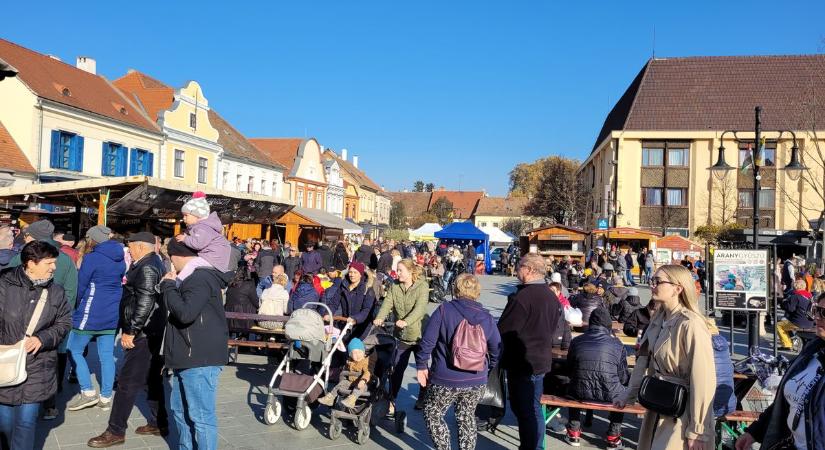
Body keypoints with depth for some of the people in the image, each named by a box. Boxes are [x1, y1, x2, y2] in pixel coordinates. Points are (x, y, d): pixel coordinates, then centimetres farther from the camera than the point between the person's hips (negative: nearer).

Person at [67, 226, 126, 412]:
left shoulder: (91, 258, -12)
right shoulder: (120, 260, 9)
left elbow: (80, 286, -7)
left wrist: (77, 306, 9)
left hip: (91, 314, -7)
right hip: (113, 314, 7)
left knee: (73, 351, 7)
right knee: (107, 356, 8)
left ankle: (88, 392, 3)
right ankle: (106, 397, 10)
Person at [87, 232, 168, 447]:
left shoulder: (147, 267, -16)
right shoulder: (153, 263, 16)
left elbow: (145, 303, -25)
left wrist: (130, 331, -20)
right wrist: (130, 329, 21)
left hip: (143, 334, -11)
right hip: (150, 333, 11)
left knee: (127, 383, -4)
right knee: (152, 378, 16)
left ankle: (115, 431, 4)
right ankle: (159, 423, 24)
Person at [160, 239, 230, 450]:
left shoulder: (201, 278, -17)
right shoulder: (192, 277, 18)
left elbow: (185, 313, -26)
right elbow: (180, 310, 24)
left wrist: (168, 287, -13)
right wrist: (171, 286, 11)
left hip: (200, 360, -11)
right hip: (188, 358, 11)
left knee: (201, 416, -5)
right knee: (179, 409, 20)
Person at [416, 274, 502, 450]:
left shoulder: (444, 310, -10)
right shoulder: (486, 317, 0)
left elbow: (427, 341, -11)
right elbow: (496, 349, 7)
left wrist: (421, 365, 1)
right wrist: (488, 367, 23)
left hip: (445, 381, -4)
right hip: (476, 382, 4)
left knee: (433, 415, 16)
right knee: (467, 418, 22)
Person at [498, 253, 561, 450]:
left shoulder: (522, 296, -22)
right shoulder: (552, 297, 7)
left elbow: (503, 330, -18)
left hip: (522, 362, -9)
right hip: (541, 359, 9)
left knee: (524, 411, 2)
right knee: (533, 408, 19)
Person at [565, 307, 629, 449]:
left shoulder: (576, 341, 5)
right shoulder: (617, 345, -1)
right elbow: (623, 378, 4)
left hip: (581, 393, 2)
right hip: (609, 395, -1)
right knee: (624, 391, 31)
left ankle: (574, 432, 33)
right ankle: (613, 435, 29)